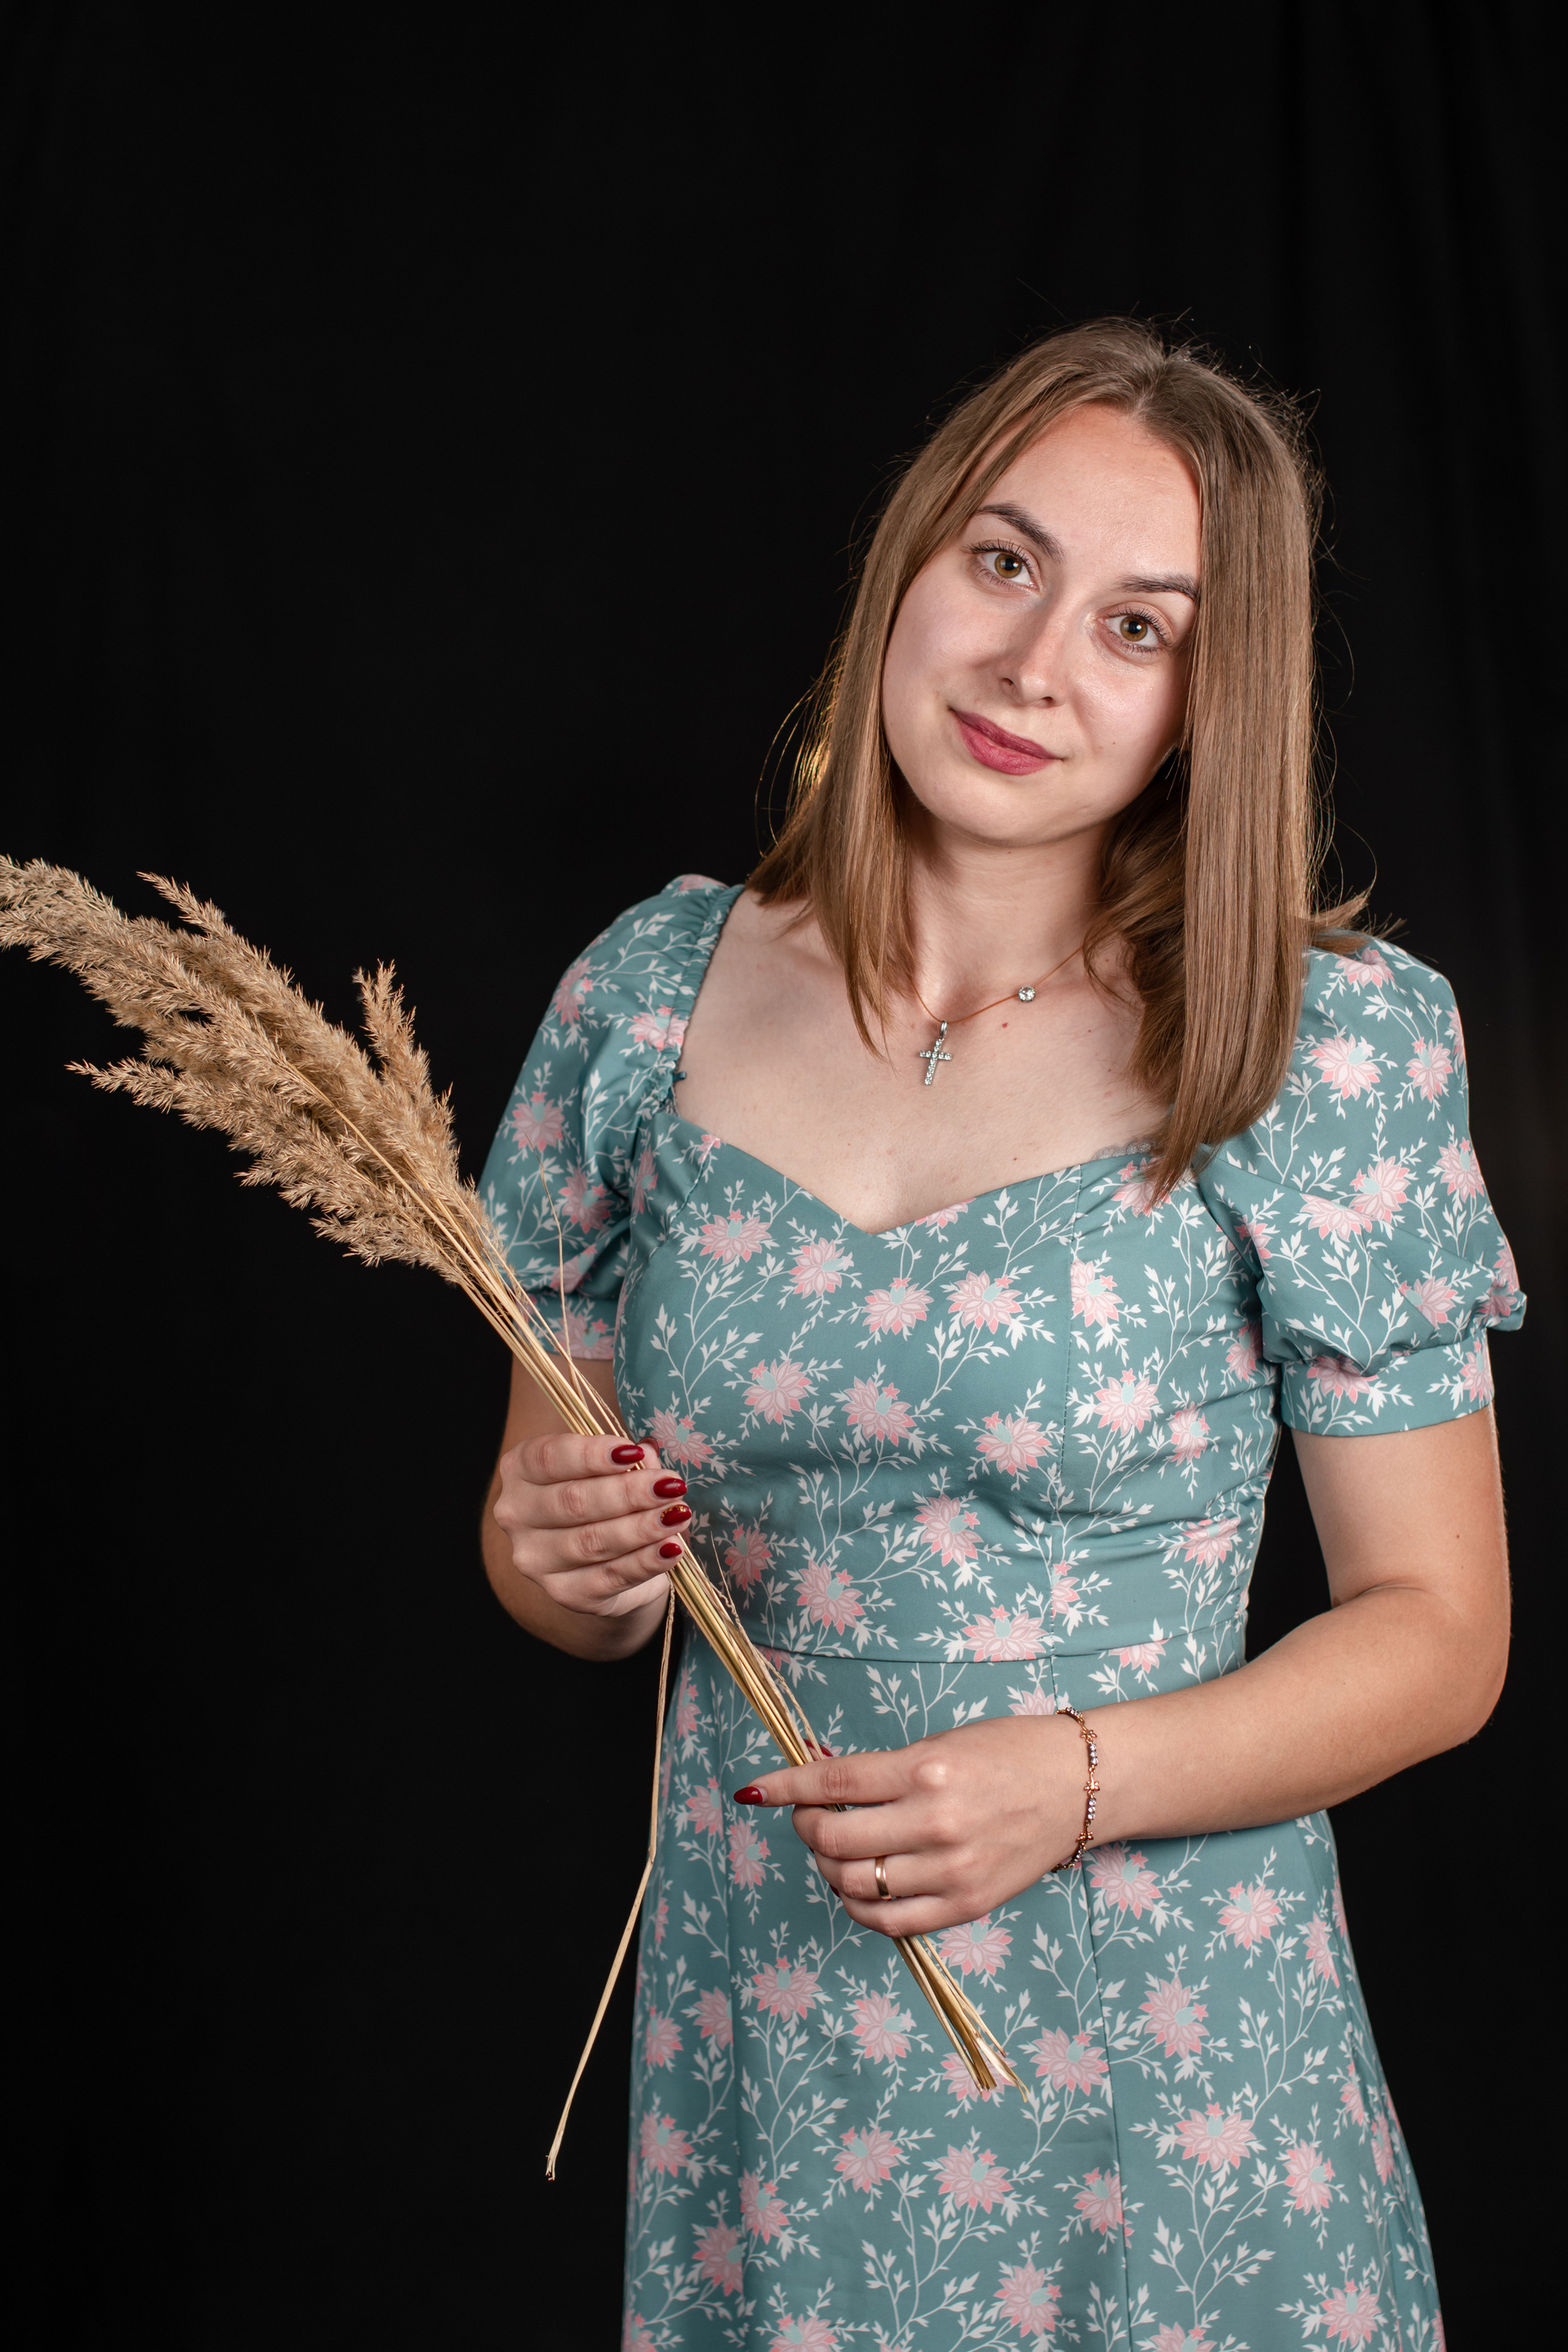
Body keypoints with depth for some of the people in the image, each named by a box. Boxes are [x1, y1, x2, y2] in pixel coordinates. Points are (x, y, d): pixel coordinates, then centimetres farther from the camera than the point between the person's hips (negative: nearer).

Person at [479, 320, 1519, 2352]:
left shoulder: (1333, 1045, -10)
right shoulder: (651, 994, -1)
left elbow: (1441, 1631, -6)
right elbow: (537, 1505, 9)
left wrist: (1080, 1776, -19)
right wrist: (565, 1560, -13)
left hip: (1163, 2057, -2)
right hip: (750, 2019, 3)